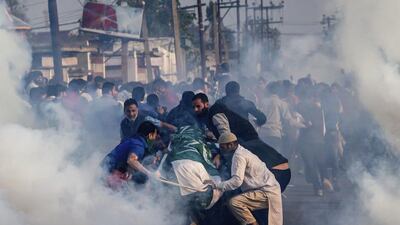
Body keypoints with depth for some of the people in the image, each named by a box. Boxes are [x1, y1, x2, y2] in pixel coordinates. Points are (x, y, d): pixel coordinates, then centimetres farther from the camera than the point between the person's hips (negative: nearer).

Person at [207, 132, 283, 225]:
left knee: (234, 202, -23)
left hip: (266, 193, -10)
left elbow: (237, 181, -24)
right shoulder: (242, 151, 15)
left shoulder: (238, 156, -15)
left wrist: (216, 185, -21)